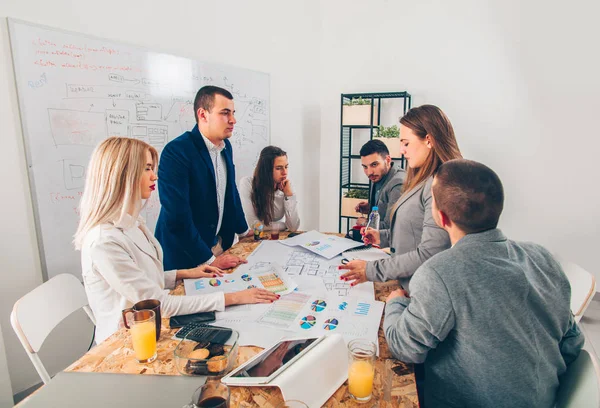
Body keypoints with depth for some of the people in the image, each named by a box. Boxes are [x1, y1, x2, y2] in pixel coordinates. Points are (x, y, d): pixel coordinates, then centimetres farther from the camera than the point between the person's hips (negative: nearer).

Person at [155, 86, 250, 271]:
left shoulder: (226, 146, 2)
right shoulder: (176, 151, -21)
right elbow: (177, 214, -25)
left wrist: (244, 230, 19)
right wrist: (208, 259, -22)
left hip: (220, 245, 7)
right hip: (185, 254, -6)